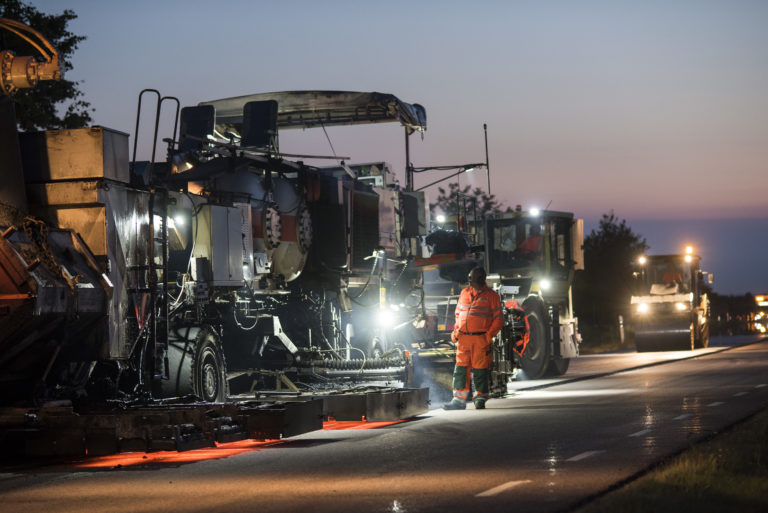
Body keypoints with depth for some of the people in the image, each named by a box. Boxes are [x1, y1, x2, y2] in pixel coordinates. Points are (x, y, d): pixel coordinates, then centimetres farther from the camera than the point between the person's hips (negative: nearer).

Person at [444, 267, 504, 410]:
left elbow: (499, 318, 0)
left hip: (481, 339, -4)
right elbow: (458, 313, 22)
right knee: (461, 368, 2)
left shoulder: (491, 296, 1)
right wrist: (456, 331, 10)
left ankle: (480, 398, 9)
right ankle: (459, 400, 5)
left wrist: (489, 335, -10)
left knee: (480, 369, -2)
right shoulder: (464, 293, 15)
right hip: (463, 338, 4)